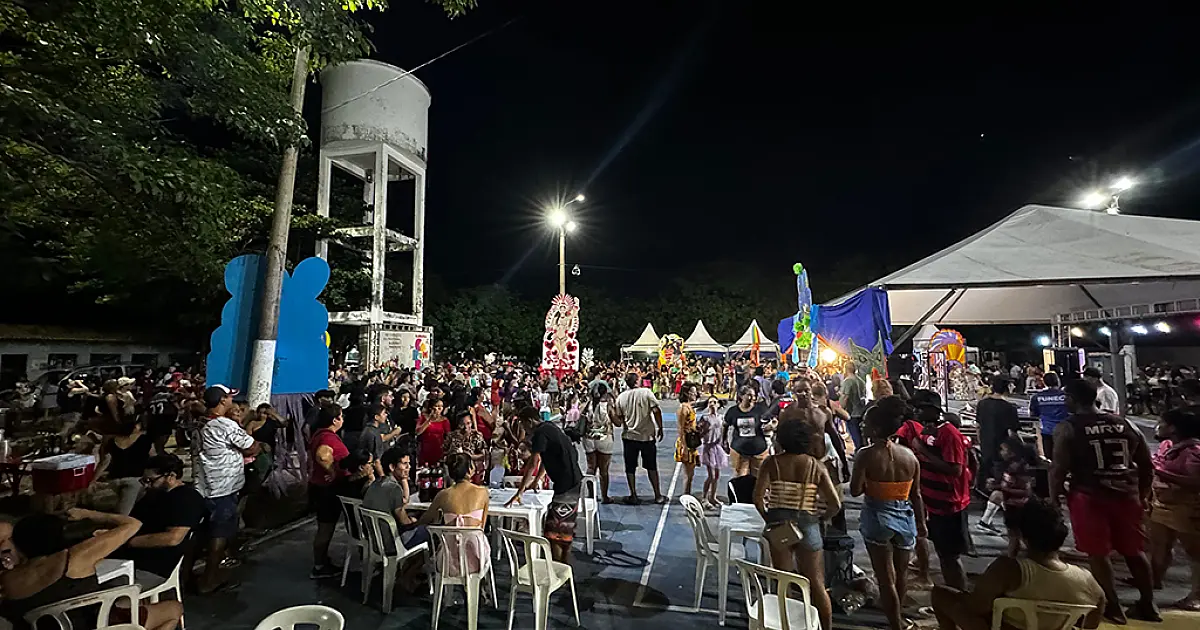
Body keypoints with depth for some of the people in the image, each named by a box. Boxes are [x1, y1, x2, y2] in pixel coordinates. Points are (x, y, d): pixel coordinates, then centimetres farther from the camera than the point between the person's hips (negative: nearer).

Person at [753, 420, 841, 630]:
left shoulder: (772, 463, -8)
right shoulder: (816, 465, -6)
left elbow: (758, 497, -15)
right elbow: (835, 504, -7)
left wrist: (768, 519, 1)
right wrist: (818, 516, 11)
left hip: (779, 525, 0)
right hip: (808, 526, 0)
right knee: (817, 584, 17)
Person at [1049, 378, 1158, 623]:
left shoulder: (1067, 428, -11)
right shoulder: (1125, 425, 7)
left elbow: (1059, 469, -14)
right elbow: (1147, 465, 14)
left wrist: (1054, 499, -3)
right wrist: (1143, 494, 25)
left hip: (1089, 497, -6)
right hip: (1127, 496, 6)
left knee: (1097, 553, 6)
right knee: (1134, 551, 20)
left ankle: (1113, 608, 11)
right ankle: (1147, 605, 30)